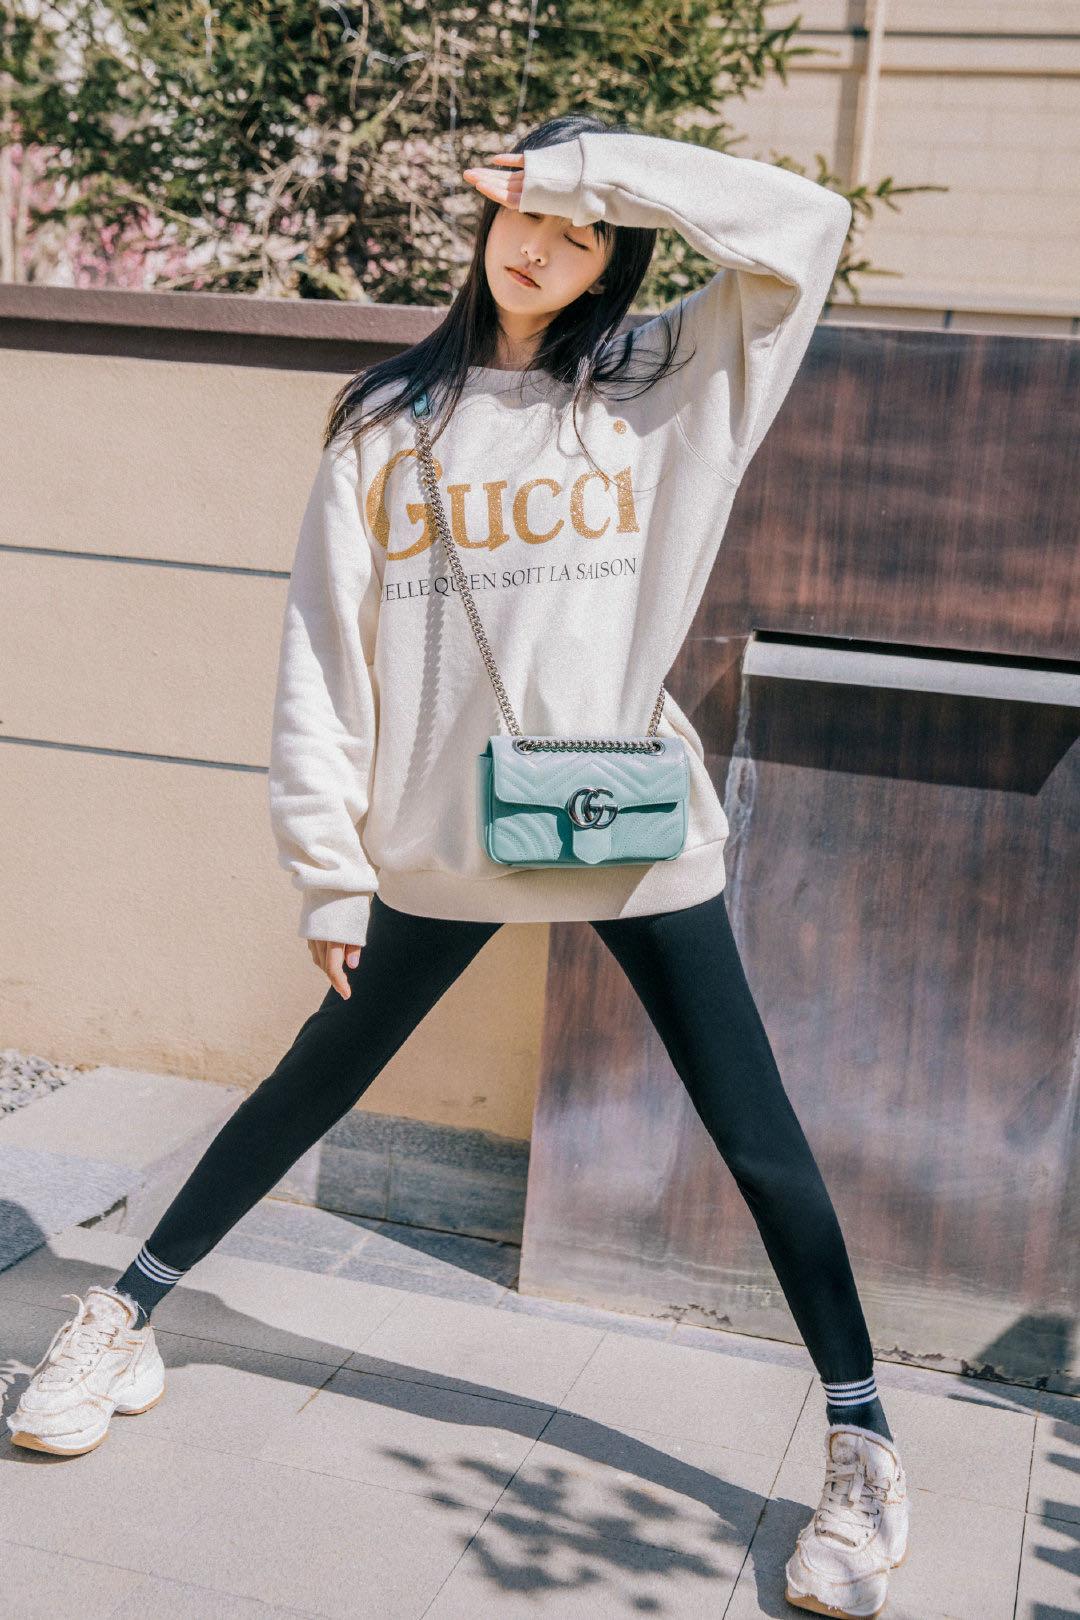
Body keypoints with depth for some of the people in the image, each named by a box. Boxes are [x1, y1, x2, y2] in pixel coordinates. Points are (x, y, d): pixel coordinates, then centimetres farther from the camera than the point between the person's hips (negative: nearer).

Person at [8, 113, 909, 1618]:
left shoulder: (663, 386, 3)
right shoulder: (389, 422, 4)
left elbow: (804, 227, -9)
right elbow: (328, 645, 1)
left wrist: (597, 165, -9)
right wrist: (330, 869, -3)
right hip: (441, 842, 1)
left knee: (760, 1136, 2)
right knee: (309, 1090, 13)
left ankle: (861, 1445, 18)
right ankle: (125, 1317, 33)